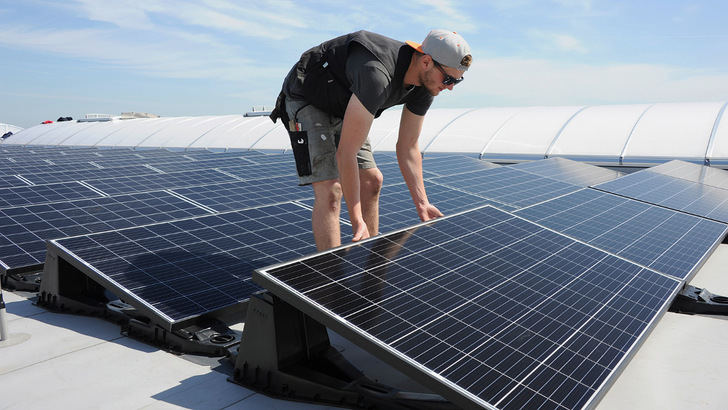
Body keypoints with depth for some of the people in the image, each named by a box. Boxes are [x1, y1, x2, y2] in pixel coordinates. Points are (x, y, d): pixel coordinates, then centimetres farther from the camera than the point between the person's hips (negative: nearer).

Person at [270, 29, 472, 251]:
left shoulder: (423, 90, -11)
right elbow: (346, 152, -38)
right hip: (305, 101, -8)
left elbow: (407, 148, -1)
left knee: (372, 181, 5)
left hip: (342, 107, 9)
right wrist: (357, 221, -35)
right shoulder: (377, 75, -39)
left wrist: (421, 203, -8)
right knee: (330, 190, -20)